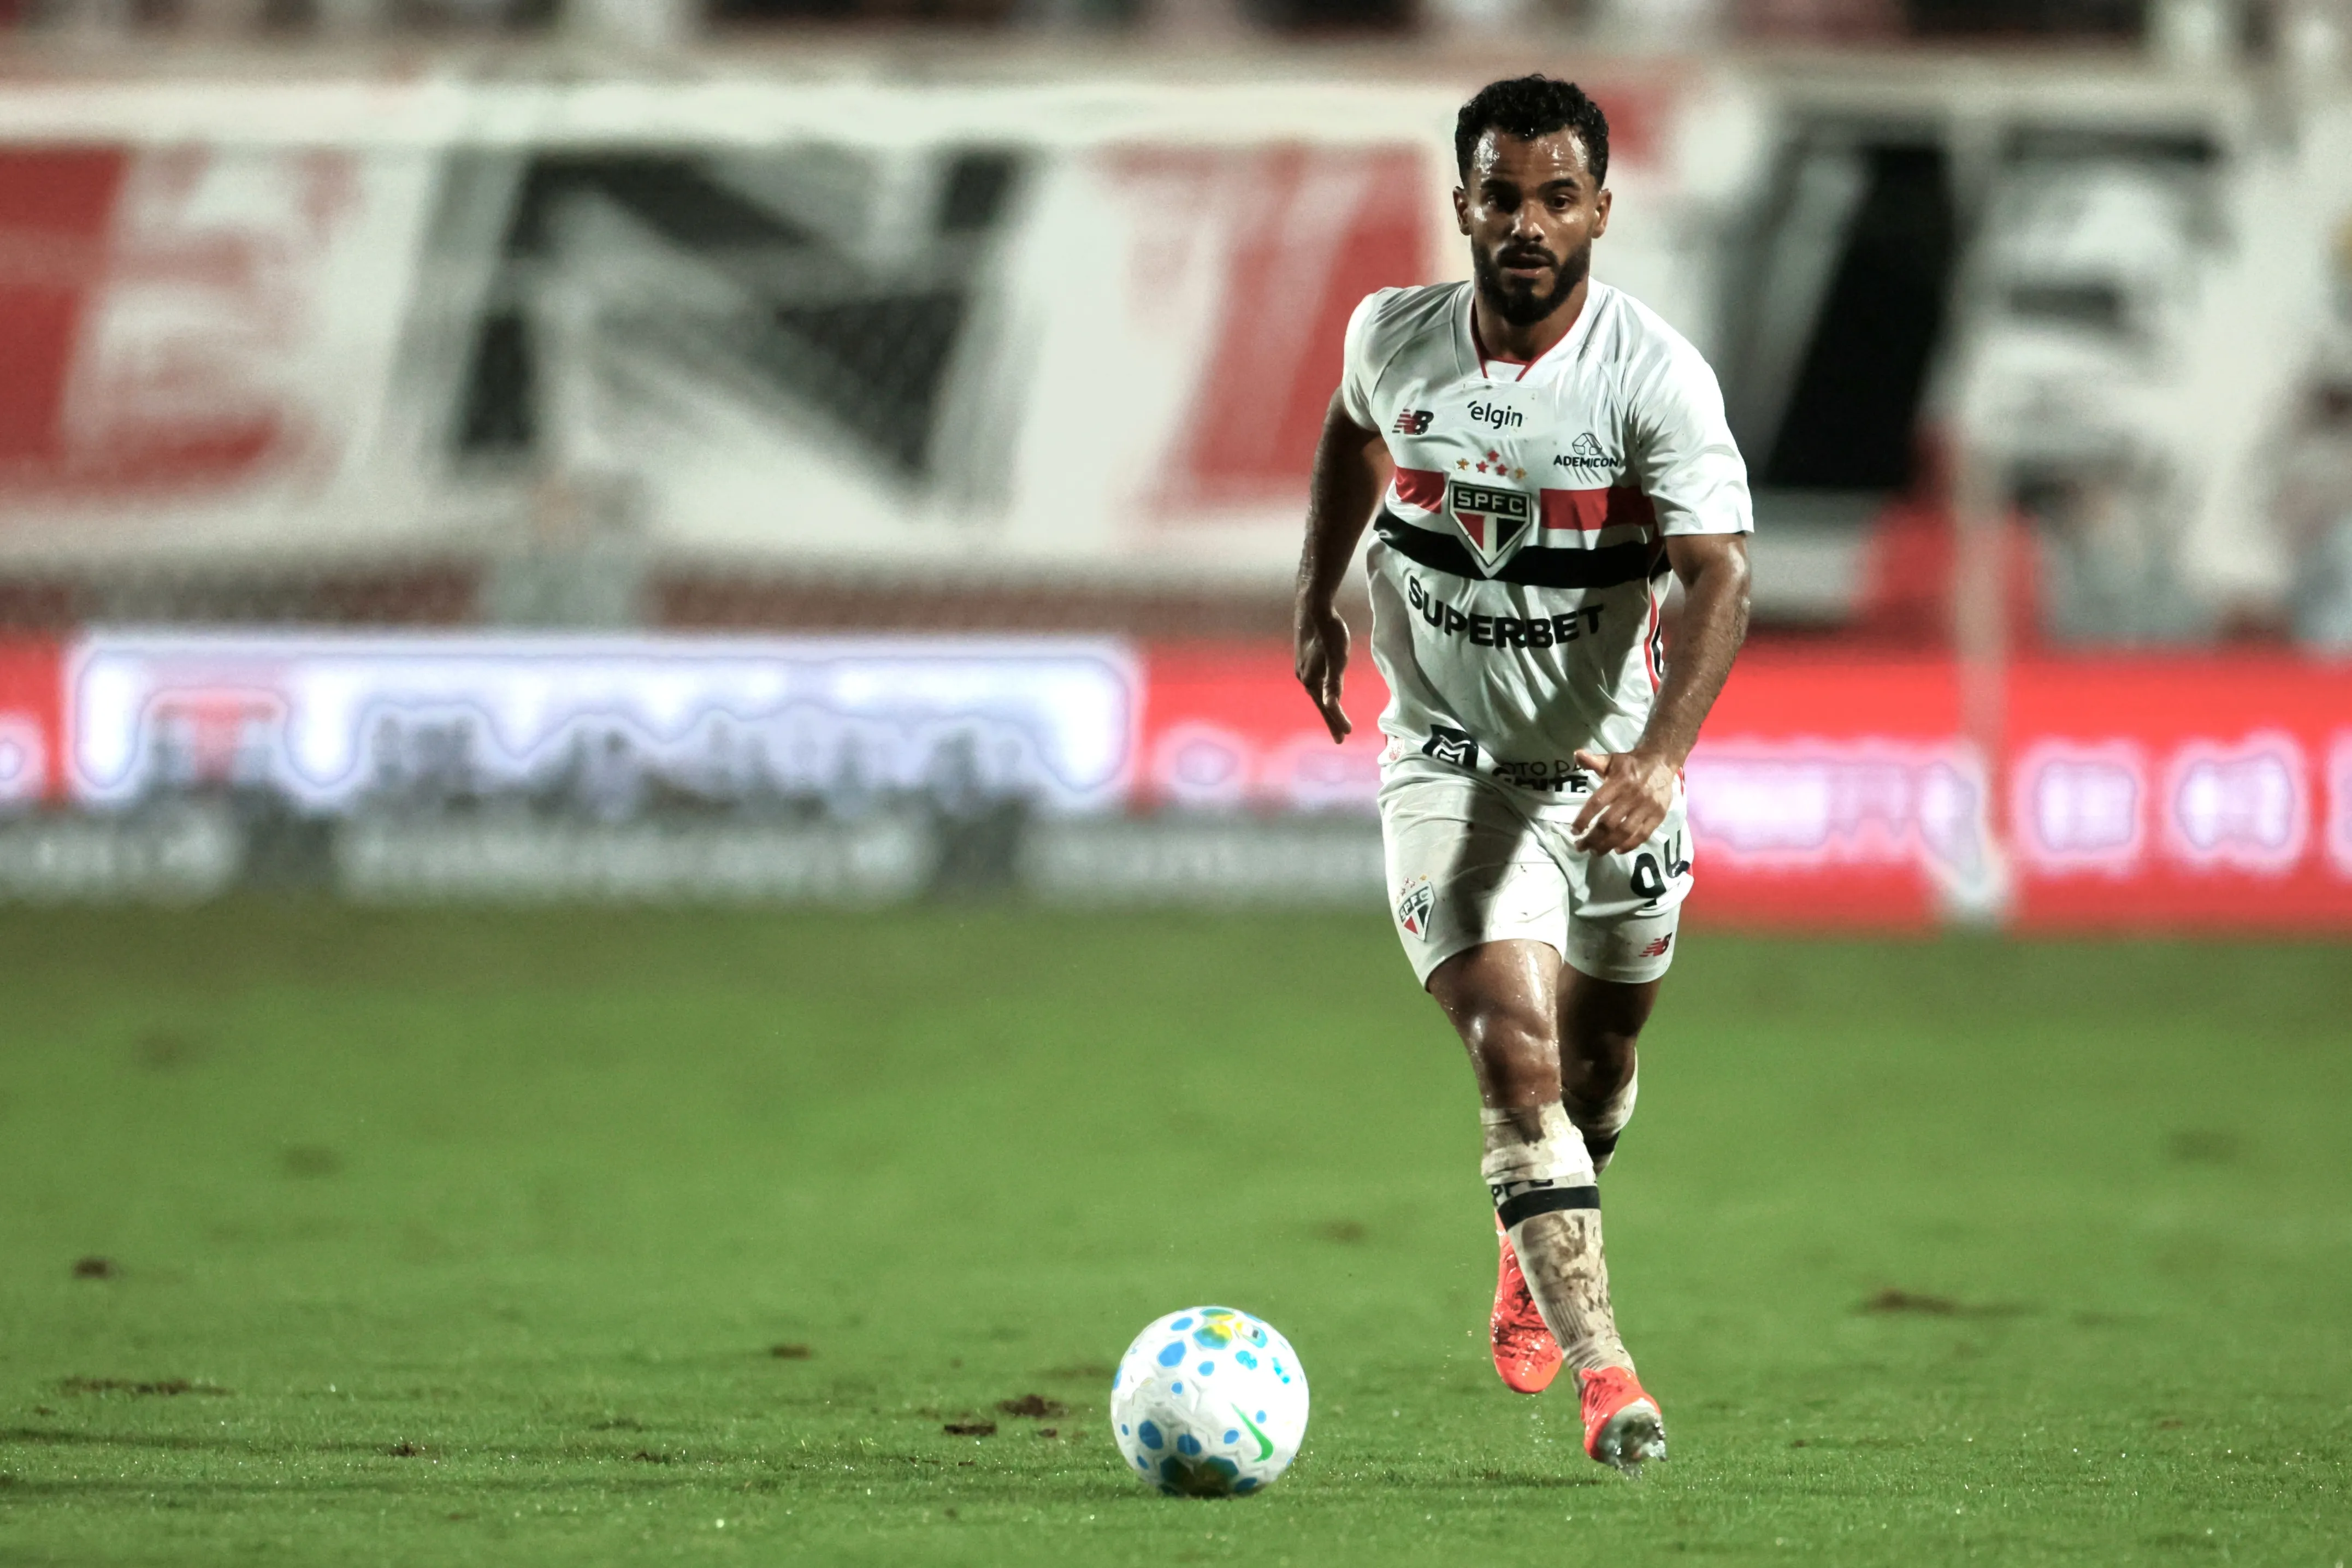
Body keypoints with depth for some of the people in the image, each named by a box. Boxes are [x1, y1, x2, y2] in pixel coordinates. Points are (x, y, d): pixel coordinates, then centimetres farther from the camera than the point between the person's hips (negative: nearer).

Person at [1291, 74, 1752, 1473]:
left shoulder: (1657, 375, -20)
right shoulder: (1395, 337, -8)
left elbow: (1721, 575, -26)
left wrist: (1660, 755, -39)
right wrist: (1317, 602, 17)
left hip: (1610, 767, 0)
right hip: (1449, 762, 0)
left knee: (1599, 1055, 18)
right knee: (1516, 1054, -17)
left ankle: (1537, 1257, 50)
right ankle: (1602, 1368, -21)